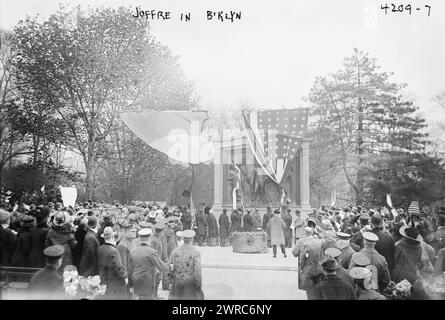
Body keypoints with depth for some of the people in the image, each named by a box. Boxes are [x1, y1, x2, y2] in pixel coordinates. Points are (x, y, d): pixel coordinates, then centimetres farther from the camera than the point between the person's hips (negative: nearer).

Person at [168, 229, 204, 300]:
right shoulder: (196, 252, -12)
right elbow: (197, 270, -18)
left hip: (177, 284, 3)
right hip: (191, 284, -3)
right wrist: (199, 287, -10)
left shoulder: (175, 251, 1)